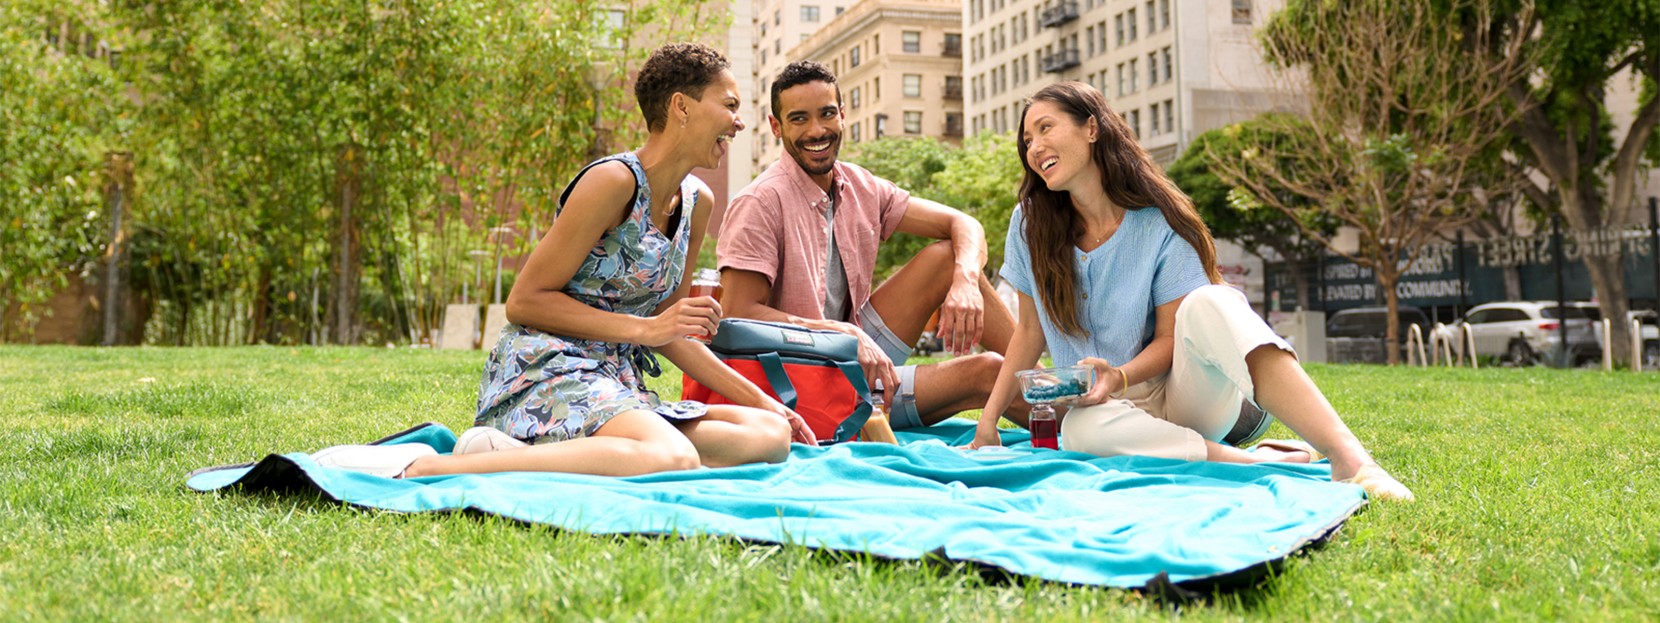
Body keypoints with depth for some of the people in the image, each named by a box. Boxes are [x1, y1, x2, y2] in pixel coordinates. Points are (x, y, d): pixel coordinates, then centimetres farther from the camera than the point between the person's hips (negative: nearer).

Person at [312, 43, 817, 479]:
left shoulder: (697, 203, 15)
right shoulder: (613, 181, -10)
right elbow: (524, 302, -10)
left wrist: (758, 399, 16)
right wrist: (643, 328, -14)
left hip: (613, 386, 9)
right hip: (546, 368, -9)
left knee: (771, 435, -11)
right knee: (672, 457, -36)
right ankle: (424, 468, -33)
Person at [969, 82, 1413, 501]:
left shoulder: (1159, 224, -6)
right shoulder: (1029, 225, 3)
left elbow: (1169, 338, -6)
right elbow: (1030, 331, 7)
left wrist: (1118, 376, -26)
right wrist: (988, 421, 0)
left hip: (1184, 393, -1)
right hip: (1121, 410, 1)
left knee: (1207, 304, -34)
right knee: (1082, 428, -38)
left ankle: (1348, 456, -45)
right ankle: (1259, 462, -33)